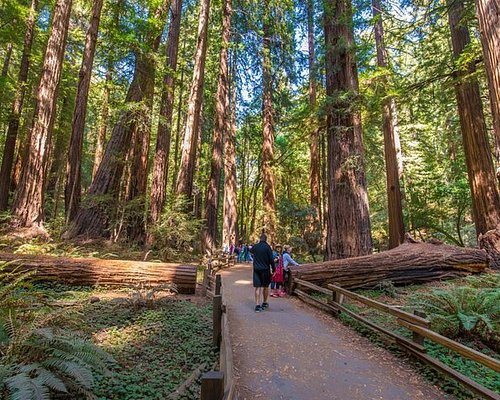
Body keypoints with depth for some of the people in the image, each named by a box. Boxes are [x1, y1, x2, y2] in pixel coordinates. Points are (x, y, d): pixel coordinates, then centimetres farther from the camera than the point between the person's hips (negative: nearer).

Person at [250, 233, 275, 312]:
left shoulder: (255, 247, 2)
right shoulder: (267, 247, -10)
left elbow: (250, 251, 26)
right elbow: (271, 259, -12)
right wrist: (273, 269, -5)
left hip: (256, 269, 2)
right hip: (265, 269, -2)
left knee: (257, 287, 3)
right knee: (265, 286, 15)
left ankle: (257, 305, -2)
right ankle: (264, 303, 26)